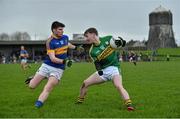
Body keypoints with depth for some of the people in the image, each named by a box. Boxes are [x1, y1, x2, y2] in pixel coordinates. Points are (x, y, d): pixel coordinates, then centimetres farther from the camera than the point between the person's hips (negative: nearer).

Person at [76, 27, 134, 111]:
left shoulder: (108, 39, -6)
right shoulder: (92, 51, 0)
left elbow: (123, 43, 4)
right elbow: (97, 63, -8)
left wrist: (120, 42, -20)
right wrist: (99, 69, -31)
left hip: (113, 68, -4)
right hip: (102, 71, 5)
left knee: (118, 86, -31)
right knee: (85, 83, 4)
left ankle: (129, 104, -33)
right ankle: (79, 101, 26)